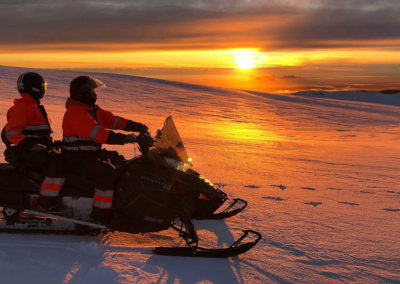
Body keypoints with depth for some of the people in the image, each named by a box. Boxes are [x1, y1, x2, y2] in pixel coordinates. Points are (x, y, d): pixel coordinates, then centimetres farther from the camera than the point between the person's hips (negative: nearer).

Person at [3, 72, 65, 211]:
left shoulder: (34, 106, 20)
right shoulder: (22, 107, -12)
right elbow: (11, 132, -21)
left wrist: (53, 142, 20)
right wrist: (30, 145, -29)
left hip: (40, 148, 11)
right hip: (25, 153, -10)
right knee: (57, 164, -29)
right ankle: (46, 203, -27)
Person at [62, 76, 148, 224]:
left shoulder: (93, 109, 13)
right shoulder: (75, 113, -19)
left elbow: (112, 120, 10)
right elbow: (96, 133, -32)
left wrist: (136, 126, -3)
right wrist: (124, 138, -39)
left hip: (91, 156, 11)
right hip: (77, 160, -11)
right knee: (107, 174, -27)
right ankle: (100, 214, -22)